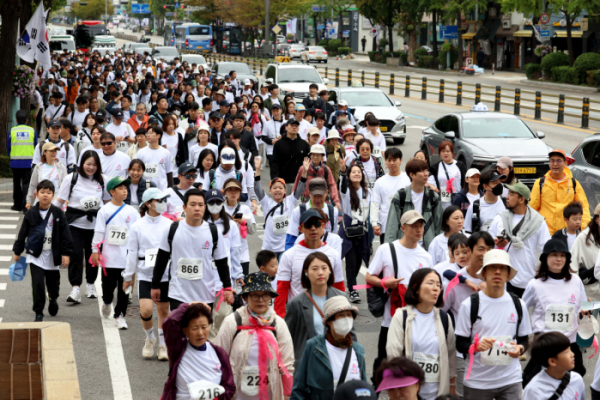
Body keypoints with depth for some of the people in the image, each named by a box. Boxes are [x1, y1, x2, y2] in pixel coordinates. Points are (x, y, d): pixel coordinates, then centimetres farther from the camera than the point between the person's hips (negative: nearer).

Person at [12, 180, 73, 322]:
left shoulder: (58, 213, -3)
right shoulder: (31, 213, -2)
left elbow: (65, 234, -1)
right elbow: (23, 233, 7)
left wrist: (66, 253, -5)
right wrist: (17, 251, 10)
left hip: (53, 255, 1)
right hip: (35, 255, -1)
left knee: (53, 283, 14)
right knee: (38, 284, -8)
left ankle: (53, 299, 46)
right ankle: (38, 313, 4)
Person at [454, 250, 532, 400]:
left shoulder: (518, 305, 8)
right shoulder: (470, 305, -1)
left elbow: (524, 340, 14)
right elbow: (460, 344, -1)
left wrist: (519, 348, -9)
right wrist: (477, 346, -22)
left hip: (511, 381, 2)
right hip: (477, 382, -2)